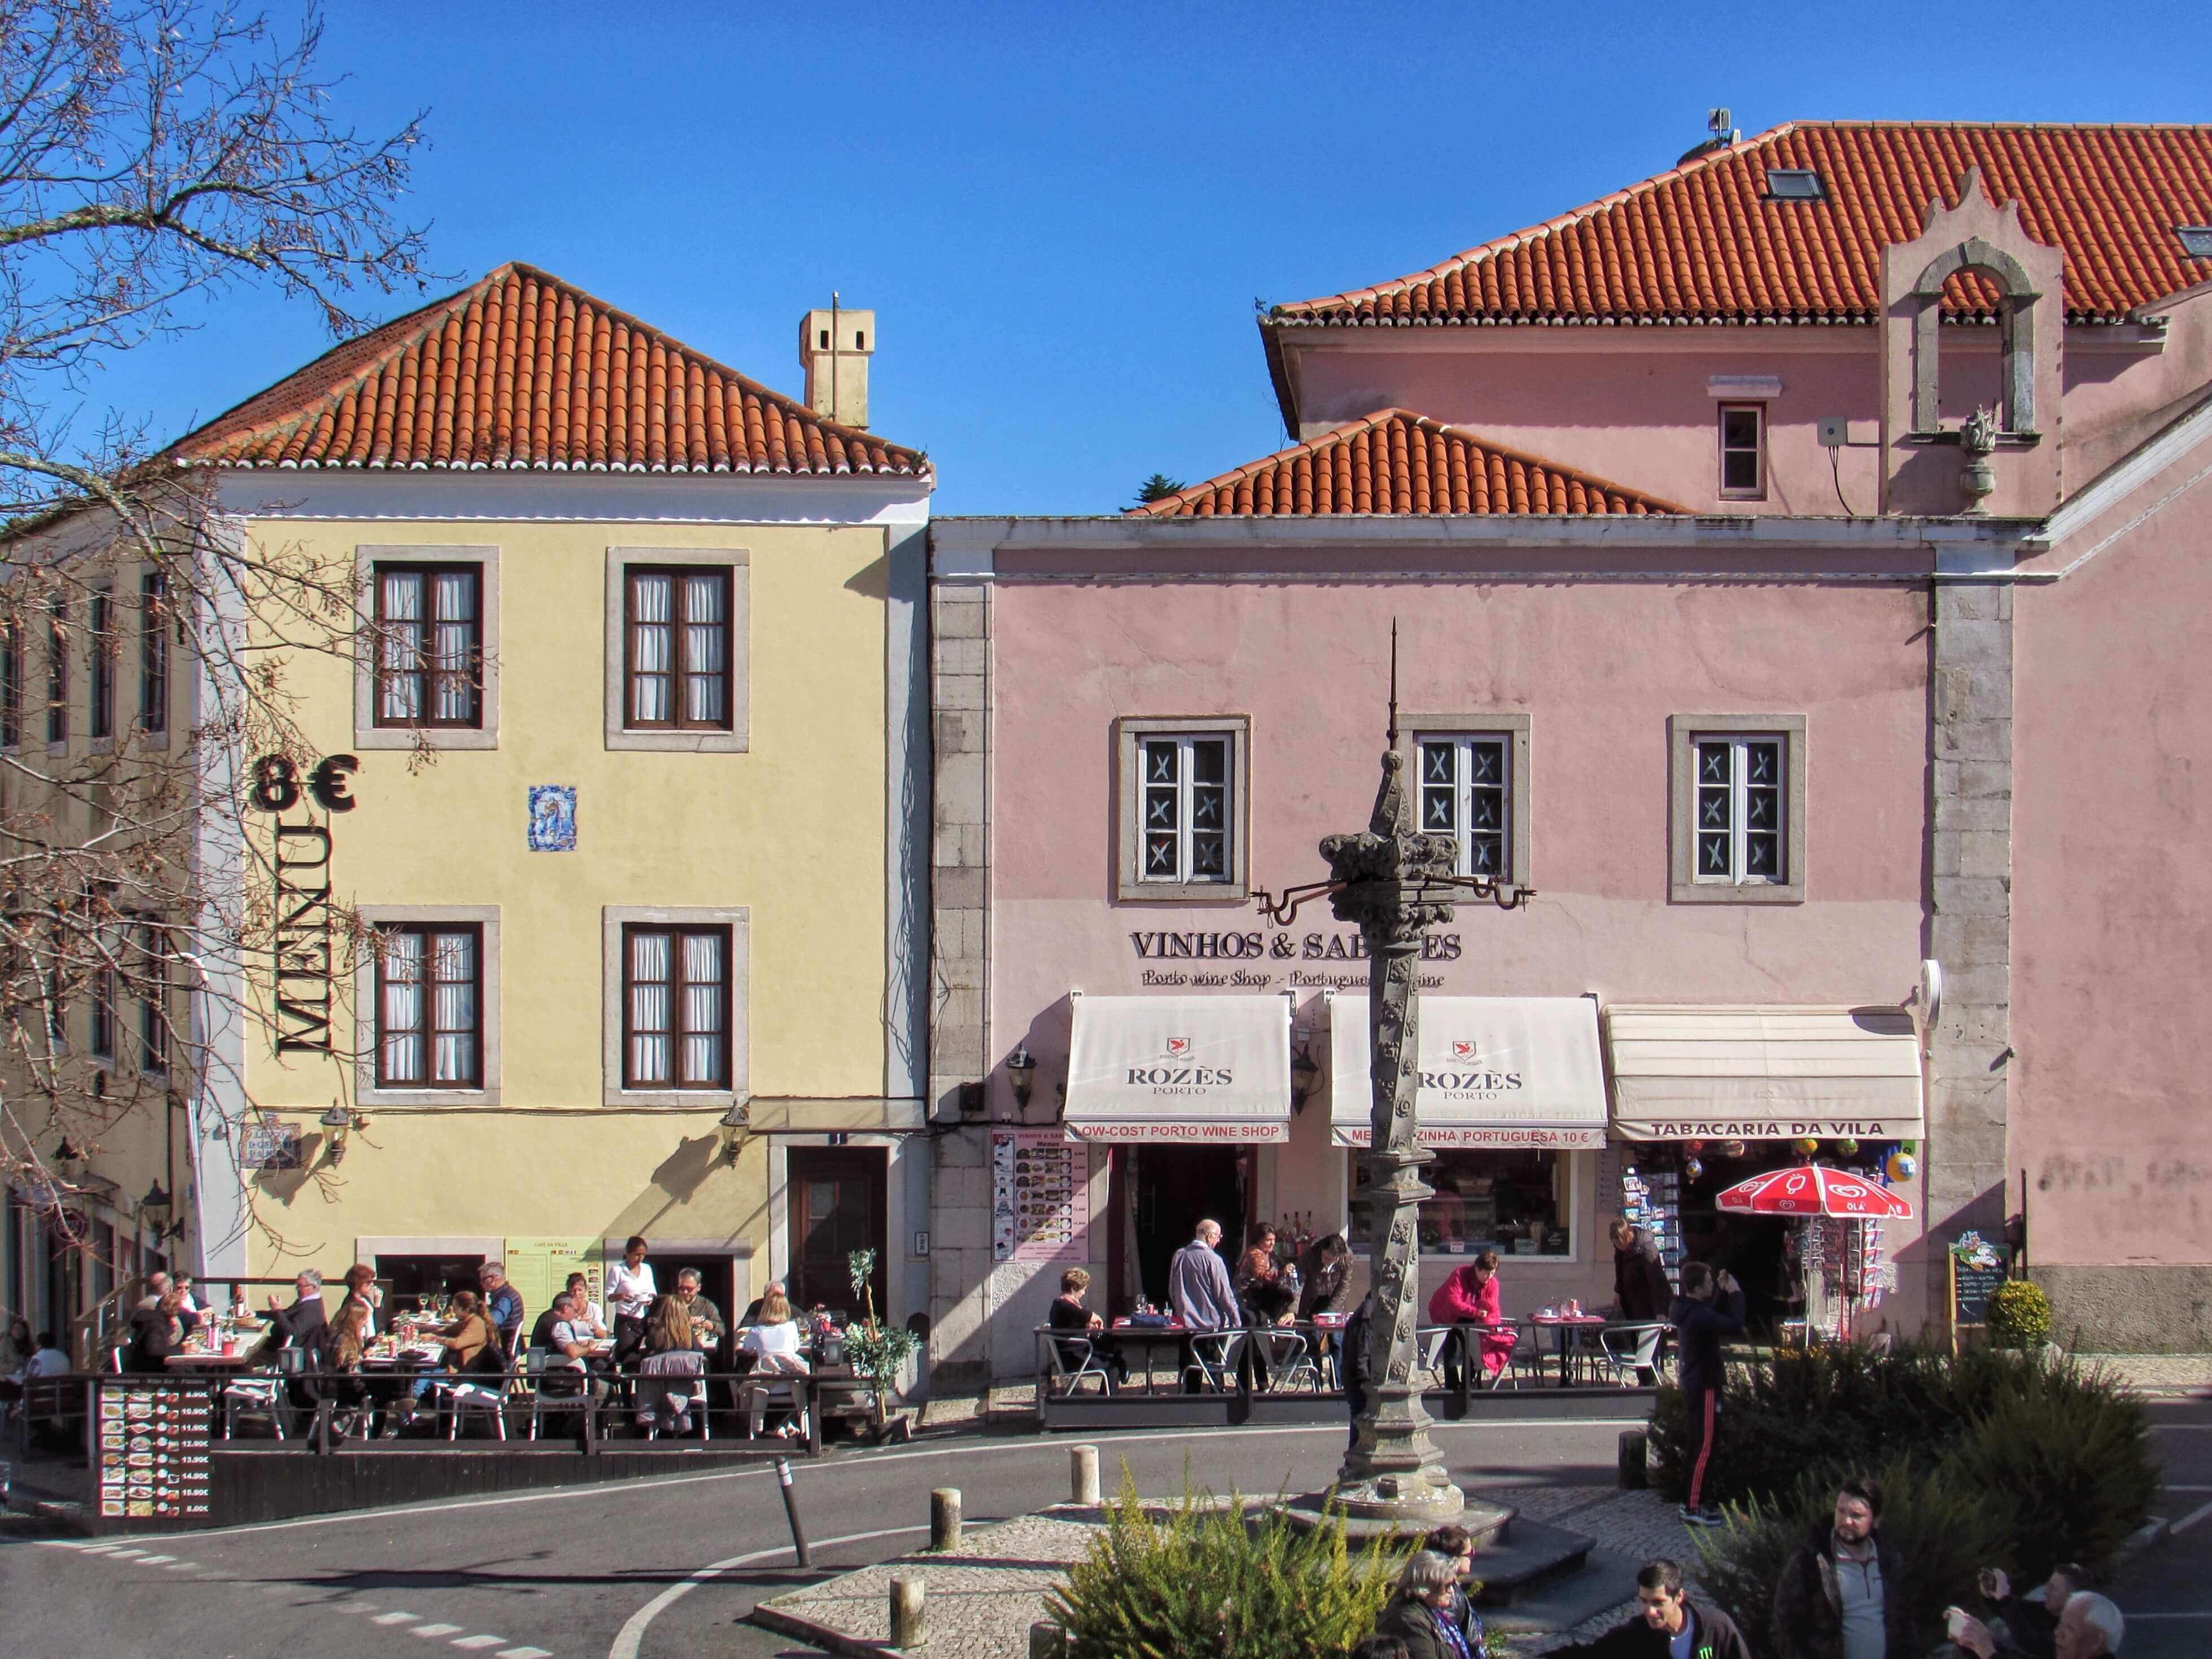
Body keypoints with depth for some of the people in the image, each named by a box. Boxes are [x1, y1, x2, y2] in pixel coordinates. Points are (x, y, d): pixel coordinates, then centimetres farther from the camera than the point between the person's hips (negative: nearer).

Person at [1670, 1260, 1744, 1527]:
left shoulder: (1685, 1309, 6)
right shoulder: (1699, 1315, -25)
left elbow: (1716, 1318, 18)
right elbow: (1735, 1327, -29)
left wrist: (1723, 1293, 6)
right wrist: (1735, 1294, -19)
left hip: (1692, 1383, 10)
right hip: (1705, 1385, -10)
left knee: (1697, 1444, 18)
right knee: (1705, 1447, -6)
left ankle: (1696, 1499, 26)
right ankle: (1693, 1507, -5)